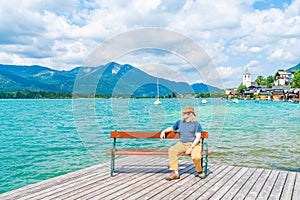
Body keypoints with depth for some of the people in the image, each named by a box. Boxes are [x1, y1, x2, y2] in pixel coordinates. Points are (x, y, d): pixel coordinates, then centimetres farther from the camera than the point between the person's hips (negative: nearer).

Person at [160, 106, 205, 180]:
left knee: (196, 157, -33)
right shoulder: (180, 122, 17)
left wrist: (191, 148, -17)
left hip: (193, 144, -4)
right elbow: (171, 128, 32)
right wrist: (164, 131, 12)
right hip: (182, 143, 4)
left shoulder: (196, 124, 3)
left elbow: (198, 137, -5)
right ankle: (175, 173, -22)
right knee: (171, 150, -26)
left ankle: (199, 172, 0)